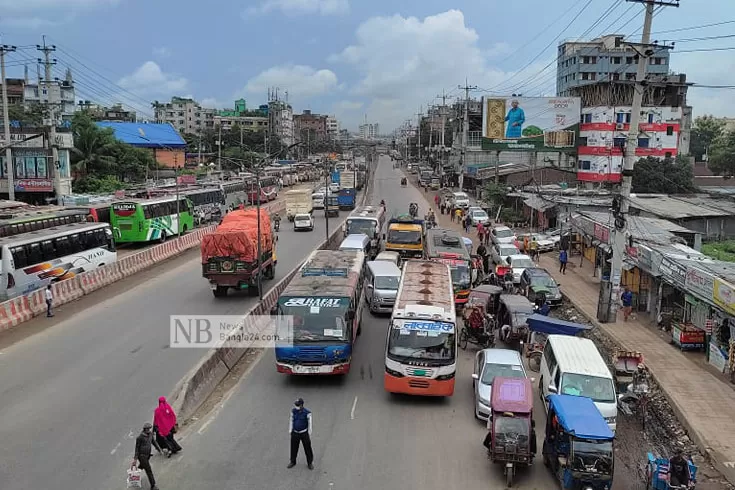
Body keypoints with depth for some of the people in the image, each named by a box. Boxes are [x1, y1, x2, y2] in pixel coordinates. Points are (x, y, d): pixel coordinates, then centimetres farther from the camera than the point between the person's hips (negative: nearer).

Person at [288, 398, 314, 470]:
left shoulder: (307, 412, -18)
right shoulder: (293, 411, -8)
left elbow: (309, 423, -9)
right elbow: (291, 421, 5)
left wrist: (309, 434, -5)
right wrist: (290, 431, 6)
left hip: (304, 433, -3)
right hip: (295, 433, 3)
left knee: (307, 448, 4)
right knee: (294, 448, 13)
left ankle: (310, 463, 21)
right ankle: (292, 461, 33)